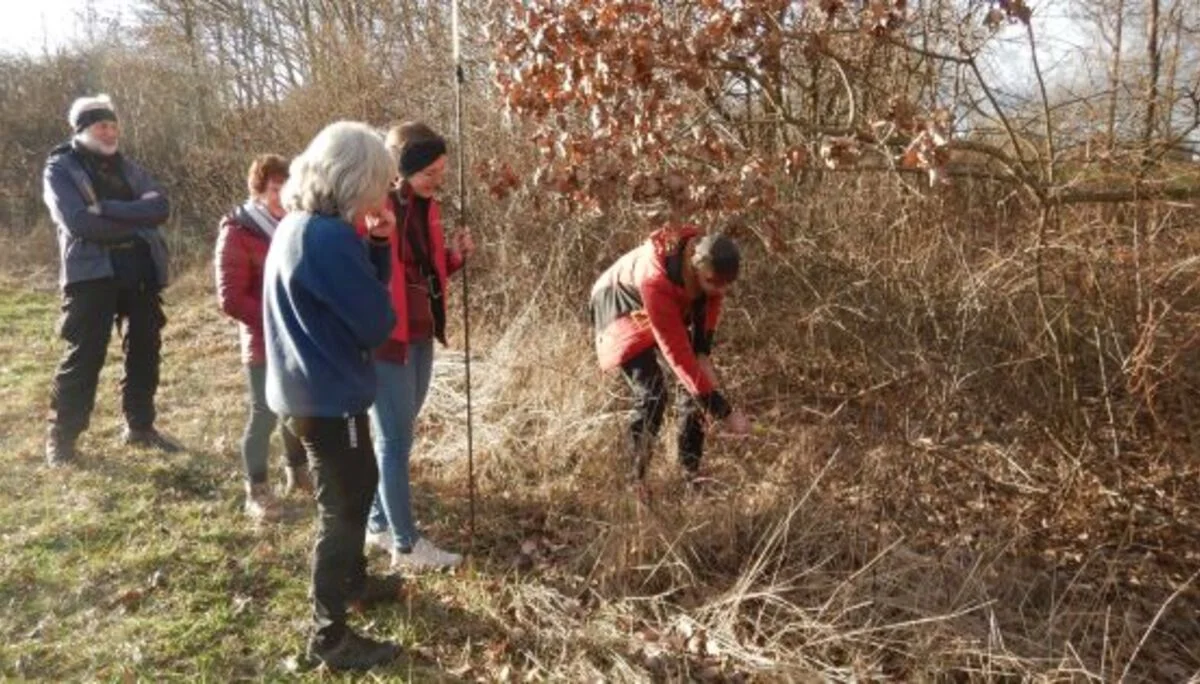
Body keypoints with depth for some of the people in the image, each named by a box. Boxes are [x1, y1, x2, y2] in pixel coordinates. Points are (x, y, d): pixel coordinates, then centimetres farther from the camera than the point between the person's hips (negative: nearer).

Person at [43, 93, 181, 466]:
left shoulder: (127, 167, 15)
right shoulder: (60, 169, 0)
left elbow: (160, 205, -3)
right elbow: (79, 222, -17)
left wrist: (109, 208, -16)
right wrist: (136, 223, -9)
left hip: (141, 273, 5)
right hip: (92, 274, -5)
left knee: (145, 351, 10)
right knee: (84, 355, -4)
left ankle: (140, 426, 23)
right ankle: (61, 435, 10)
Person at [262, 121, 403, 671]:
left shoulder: (298, 224, 7)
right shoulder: (331, 238, -24)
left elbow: (355, 292, 11)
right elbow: (377, 321, -19)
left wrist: (377, 244, -3)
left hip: (309, 388, 10)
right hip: (328, 395, -10)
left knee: (359, 485, 26)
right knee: (342, 508, 3)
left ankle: (353, 581, 45)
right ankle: (329, 637, 17)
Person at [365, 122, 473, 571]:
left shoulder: (425, 207, 9)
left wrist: (454, 256, 1)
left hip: (422, 338, 8)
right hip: (386, 342, -8)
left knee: (393, 438, 18)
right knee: (396, 442, 1)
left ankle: (380, 524, 33)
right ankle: (407, 546, 12)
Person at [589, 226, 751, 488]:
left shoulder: (709, 265, -27)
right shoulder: (656, 282, -44)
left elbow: (711, 301, -2)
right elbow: (677, 354, -43)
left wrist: (703, 354, -12)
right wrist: (724, 411, -42)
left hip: (674, 306, 6)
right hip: (623, 308, -6)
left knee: (698, 381, -2)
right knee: (652, 394, -20)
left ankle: (691, 471, 11)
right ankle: (636, 480, -3)